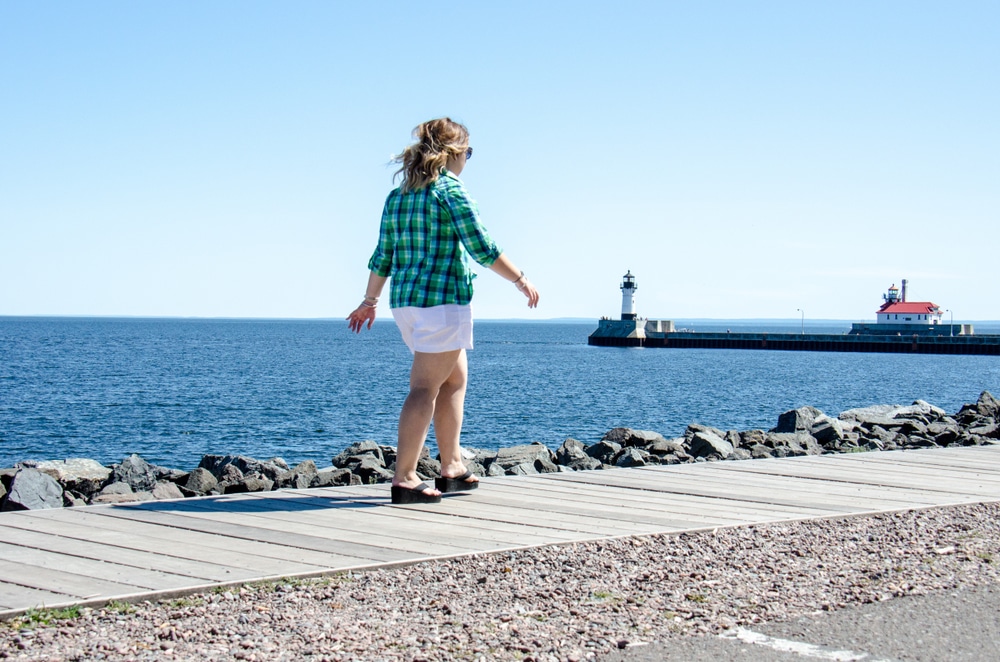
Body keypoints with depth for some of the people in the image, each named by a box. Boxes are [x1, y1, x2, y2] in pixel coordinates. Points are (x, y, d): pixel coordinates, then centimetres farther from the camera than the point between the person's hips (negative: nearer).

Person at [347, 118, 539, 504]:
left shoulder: (397, 196, 13)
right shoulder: (450, 190, -8)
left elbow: (382, 257, 16)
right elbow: (482, 248, -12)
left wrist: (369, 302, 26)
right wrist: (520, 280, -3)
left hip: (404, 301, 8)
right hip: (443, 299, -8)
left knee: (456, 379, 19)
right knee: (425, 388, -8)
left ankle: (452, 468, 23)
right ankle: (405, 479, -11)